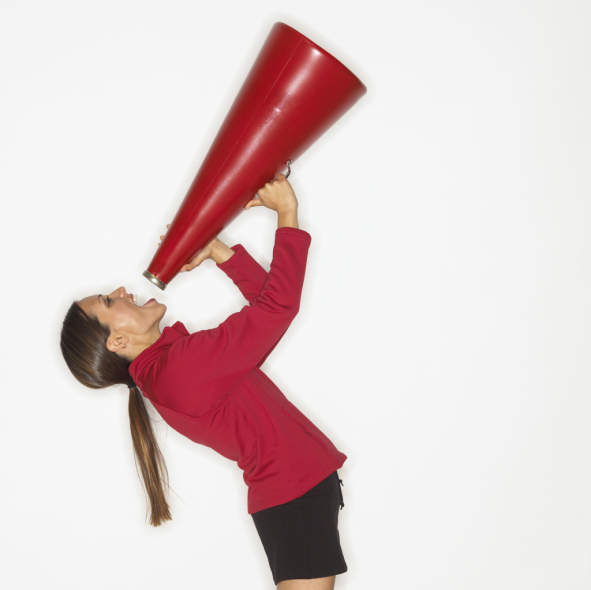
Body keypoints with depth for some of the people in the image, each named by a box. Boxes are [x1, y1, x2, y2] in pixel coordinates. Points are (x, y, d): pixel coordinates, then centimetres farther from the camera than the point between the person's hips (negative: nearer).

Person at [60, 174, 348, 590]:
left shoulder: (173, 356, 8)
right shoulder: (179, 365, -23)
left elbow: (264, 301, 14)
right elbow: (279, 305, -23)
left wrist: (216, 251, 8)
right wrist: (287, 212, -14)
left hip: (300, 486, 9)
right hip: (297, 496, -9)